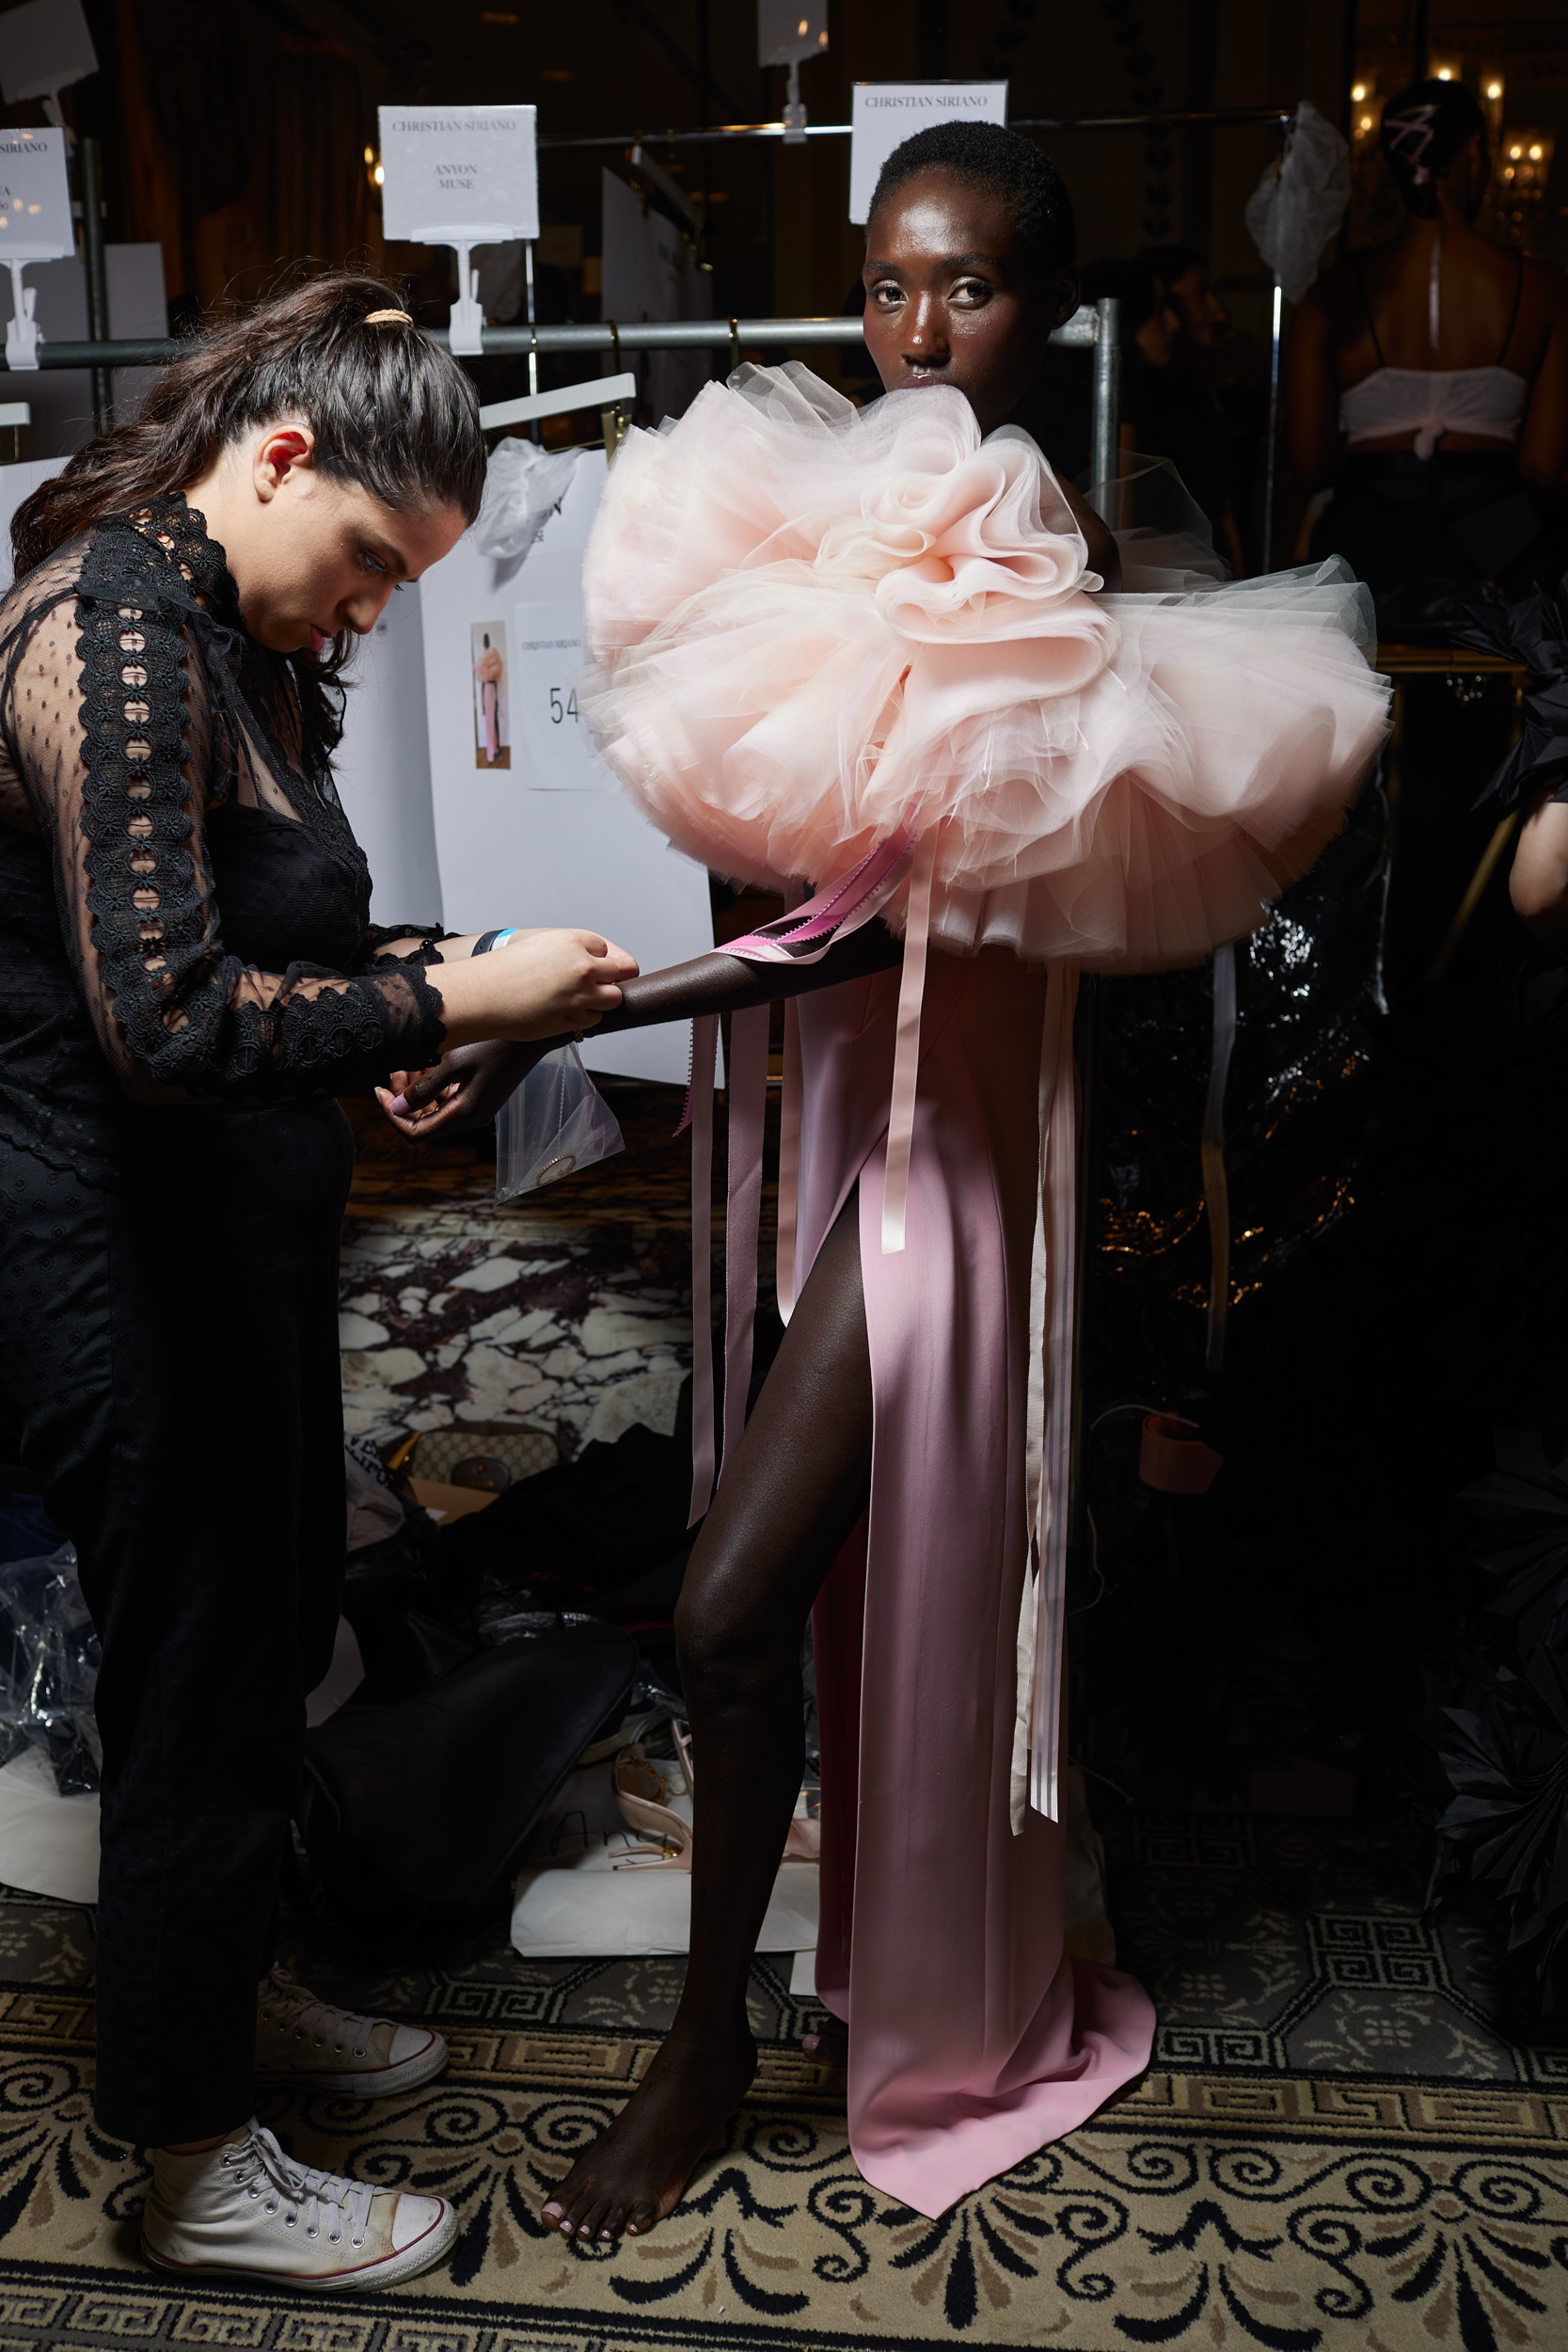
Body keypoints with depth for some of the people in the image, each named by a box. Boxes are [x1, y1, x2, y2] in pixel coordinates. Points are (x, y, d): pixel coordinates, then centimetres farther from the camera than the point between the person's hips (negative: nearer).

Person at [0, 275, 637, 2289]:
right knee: (201, 1683, 4)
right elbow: (168, 1023, -30)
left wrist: (400, 972, 4)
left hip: (233, 1235, 10)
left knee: (273, 1629, 22)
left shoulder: (230, 630, 10)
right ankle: (197, 2171, 27)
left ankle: (224, 1990, 46)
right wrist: (458, 1000, -25)